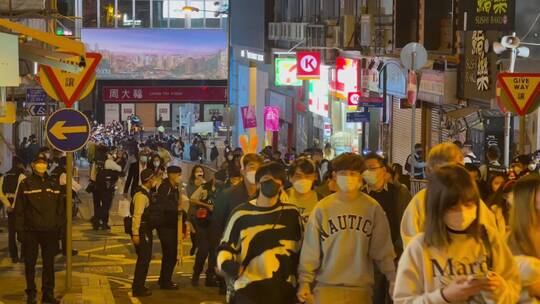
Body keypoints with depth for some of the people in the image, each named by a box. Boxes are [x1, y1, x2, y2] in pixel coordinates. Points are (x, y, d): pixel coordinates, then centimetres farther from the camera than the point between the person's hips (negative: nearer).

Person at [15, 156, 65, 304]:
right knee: (30, 264, 4)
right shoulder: (25, 184, -2)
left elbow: (60, 208, 13)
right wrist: (20, 230, -8)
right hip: (31, 231, -3)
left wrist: (60, 227, 7)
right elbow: (19, 210, -3)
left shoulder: (53, 184, 9)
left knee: (49, 263, 8)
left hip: (50, 231, 3)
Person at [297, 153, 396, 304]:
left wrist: (394, 279, -4)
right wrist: (305, 282, -5)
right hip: (326, 287, 0)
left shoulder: (373, 208, 1)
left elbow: (383, 249, 2)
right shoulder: (322, 208, 0)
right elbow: (311, 249, 0)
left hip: (360, 288, 1)